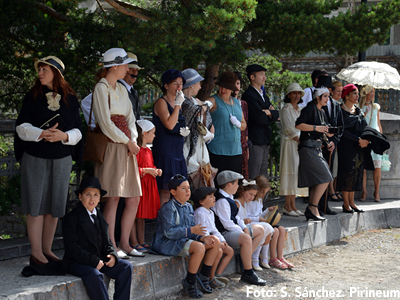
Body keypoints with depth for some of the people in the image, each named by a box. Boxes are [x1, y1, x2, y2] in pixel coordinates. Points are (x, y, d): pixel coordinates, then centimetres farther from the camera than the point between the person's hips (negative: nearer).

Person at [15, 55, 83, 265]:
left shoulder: (70, 99, 6)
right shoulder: (32, 97, 3)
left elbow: (77, 131, 4)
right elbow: (22, 127, -2)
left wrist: (64, 136, -18)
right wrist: (41, 134, -20)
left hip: (61, 159, 2)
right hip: (35, 158, -2)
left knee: (55, 204, 5)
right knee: (36, 204, -4)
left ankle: (47, 250, 16)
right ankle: (36, 253, 1)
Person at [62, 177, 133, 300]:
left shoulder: (99, 216, 15)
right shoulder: (71, 218, -7)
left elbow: (107, 242, 19)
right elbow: (71, 247, -15)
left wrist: (112, 255, -4)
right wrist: (93, 261, -22)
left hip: (100, 259, 7)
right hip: (77, 262, -7)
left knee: (126, 267, -10)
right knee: (94, 275, -35)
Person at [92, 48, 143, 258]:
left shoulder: (121, 89, 19)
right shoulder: (101, 88, -5)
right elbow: (106, 124, -12)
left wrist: (133, 140, 2)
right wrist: (128, 141, -8)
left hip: (126, 147, 8)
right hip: (111, 147, -8)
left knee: (134, 199, 6)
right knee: (113, 197, -10)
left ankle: (124, 244, 13)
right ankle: (112, 246, -6)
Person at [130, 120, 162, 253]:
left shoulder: (148, 150, 17)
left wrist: (156, 170, 10)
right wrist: (147, 170, -19)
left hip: (148, 185, 9)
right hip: (138, 184, -9)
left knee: (142, 215, 13)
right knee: (135, 215, -4)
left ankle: (141, 241, 18)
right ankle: (134, 243, -1)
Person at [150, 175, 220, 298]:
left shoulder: (188, 207, 13)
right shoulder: (168, 208, -13)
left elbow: (192, 228, 12)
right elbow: (169, 232, -22)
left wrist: (202, 237, -9)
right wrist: (191, 230, -26)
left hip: (184, 240, 9)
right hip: (167, 243, -9)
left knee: (215, 242, 0)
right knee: (199, 247, -32)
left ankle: (203, 277, 6)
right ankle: (189, 283, -17)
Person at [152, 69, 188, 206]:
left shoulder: (177, 103, 18)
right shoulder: (161, 102, -7)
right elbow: (169, 124, -21)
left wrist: (186, 131, 8)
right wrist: (178, 104, -16)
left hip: (177, 152, 8)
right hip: (164, 152, -8)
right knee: (165, 191, -10)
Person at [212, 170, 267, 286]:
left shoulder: (229, 198, 15)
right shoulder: (221, 201, -19)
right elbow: (227, 224, -23)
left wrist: (245, 228, 3)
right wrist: (242, 232, -15)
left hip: (234, 229, 12)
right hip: (225, 233, -12)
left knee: (260, 230, 18)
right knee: (246, 239, -39)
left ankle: (246, 259, 9)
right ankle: (248, 274, -32)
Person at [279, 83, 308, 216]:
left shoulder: (300, 110, 18)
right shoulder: (286, 109, -5)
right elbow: (289, 129, -13)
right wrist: (299, 140, -17)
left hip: (299, 143, 8)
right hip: (289, 143, -7)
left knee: (296, 172, 5)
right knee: (290, 172, -10)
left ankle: (293, 204, 7)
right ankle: (287, 205, -9)